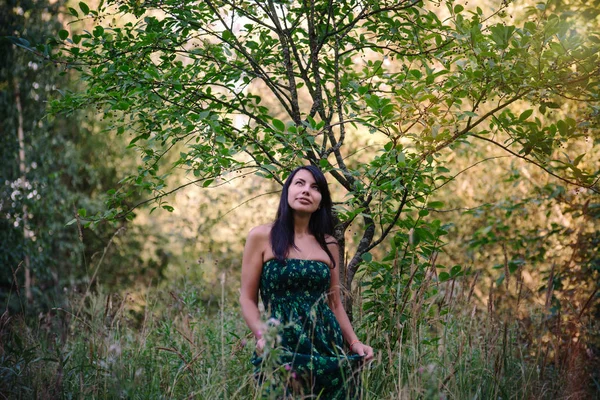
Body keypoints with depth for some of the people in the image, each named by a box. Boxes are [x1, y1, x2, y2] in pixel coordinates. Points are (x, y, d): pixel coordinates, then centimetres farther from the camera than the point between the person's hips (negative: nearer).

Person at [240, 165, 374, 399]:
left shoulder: (328, 244, 9)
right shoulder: (261, 237, -1)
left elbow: (335, 304, 14)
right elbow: (248, 298, -1)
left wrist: (354, 343, 1)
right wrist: (262, 335, -17)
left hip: (326, 345, 3)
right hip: (281, 349, -3)